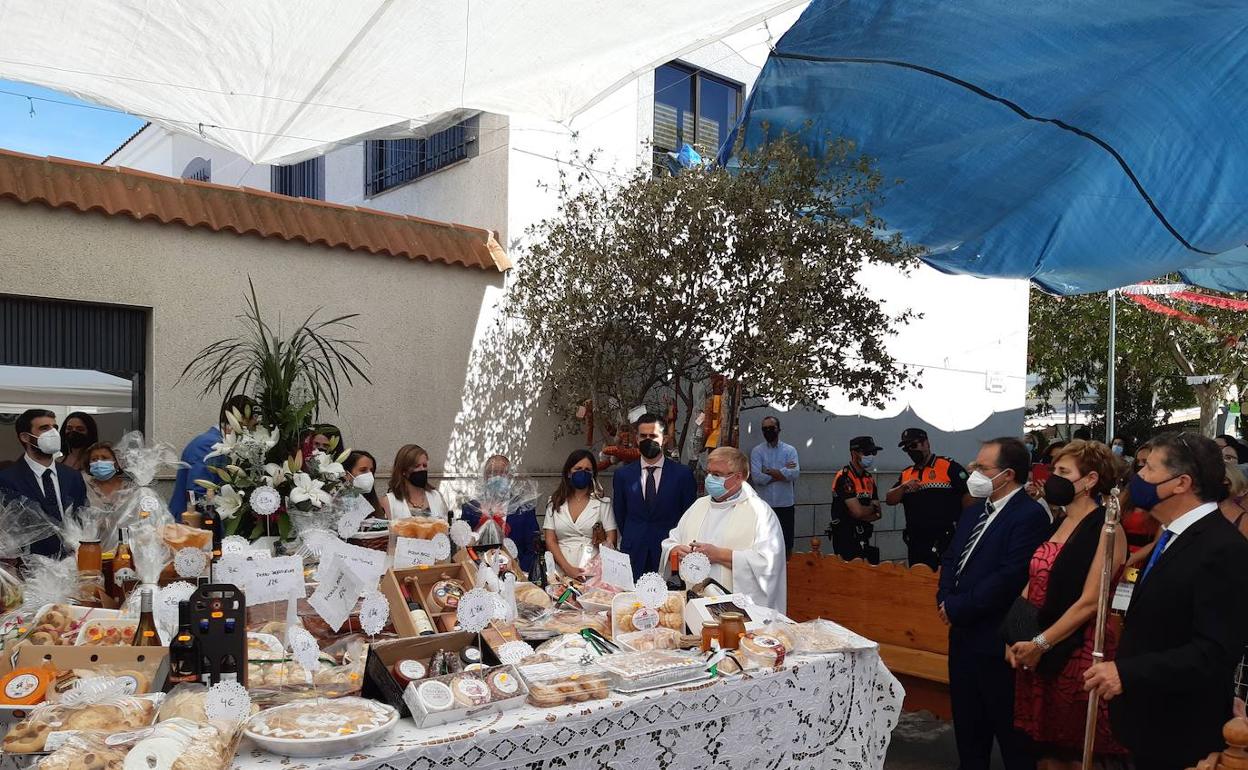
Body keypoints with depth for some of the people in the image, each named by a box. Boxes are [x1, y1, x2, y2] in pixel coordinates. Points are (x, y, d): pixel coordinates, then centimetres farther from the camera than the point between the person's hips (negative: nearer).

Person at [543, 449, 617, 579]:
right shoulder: (555, 502, 12)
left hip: (592, 570, -1)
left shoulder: (602, 502, 8)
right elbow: (550, 540, 7)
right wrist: (567, 568, -8)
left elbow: (611, 538, 3)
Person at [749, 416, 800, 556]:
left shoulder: (790, 450, 3)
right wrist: (783, 473, -10)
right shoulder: (757, 451, 1)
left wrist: (770, 471, -11)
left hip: (786, 504, 1)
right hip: (764, 505, 0)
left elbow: (795, 473, -13)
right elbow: (756, 477, -13)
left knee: (787, 544, 9)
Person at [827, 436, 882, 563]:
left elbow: (877, 514, 6)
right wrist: (872, 508, -1)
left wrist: (864, 511, -13)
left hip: (863, 537, 8)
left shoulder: (869, 478, 11)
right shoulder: (844, 478, -15)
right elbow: (858, 511, -21)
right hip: (845, 537, -8)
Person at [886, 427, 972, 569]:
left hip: (946, 542, -5)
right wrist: (904, 487, -9)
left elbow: (968, 497, -8)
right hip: (915, 544, 6)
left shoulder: (949, 467, -3)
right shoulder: (905, 475, 15)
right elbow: (889, 500, 9)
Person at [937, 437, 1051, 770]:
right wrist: (945, 599, -4)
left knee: (1010, 730, 6)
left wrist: (958, 608, -17)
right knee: (967, 724, 20)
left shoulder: (1029, 515, -17)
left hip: (997, 641, -8)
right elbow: (950, 557, 14)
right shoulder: (976, 509, 11)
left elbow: (1009, 577, -24)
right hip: (963, 635, 8)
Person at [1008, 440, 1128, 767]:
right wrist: (1015, 637, 0)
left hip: (1075, 652, -6)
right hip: (1035, 653, 7)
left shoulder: (1106, 529, -12)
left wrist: (1041, 644, -16)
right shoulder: (1054, 523, 11)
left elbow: (1089, 602, -17)